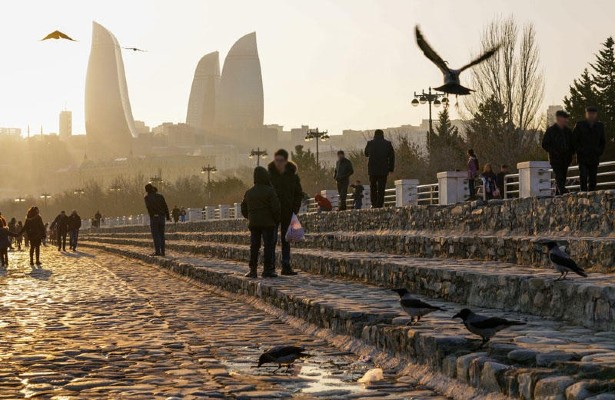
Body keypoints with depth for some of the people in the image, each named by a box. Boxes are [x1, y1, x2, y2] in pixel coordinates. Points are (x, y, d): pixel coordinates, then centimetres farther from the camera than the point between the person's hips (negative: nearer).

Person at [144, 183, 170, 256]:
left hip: (153, 217, -4)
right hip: (162, 217, 4)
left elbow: (149, 207, -20)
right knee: (161, 235, 10)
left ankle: (157, 251, -9)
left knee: (155, 235, -1)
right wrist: (168, 217, 9)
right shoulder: (160, 196, 8)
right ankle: (162, 251, 9)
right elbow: (166, 207, 4)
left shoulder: (147, 197, -2)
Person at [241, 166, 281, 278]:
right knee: (268, 245, -1)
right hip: (268, 223, -5)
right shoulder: (270, 191, -9)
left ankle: (253, 270, 7)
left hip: (253, 223, 5)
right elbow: (276, 208, -13)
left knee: (254, 246, 8)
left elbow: (244, 210, 13)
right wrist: (277, 219, 2)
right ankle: (267, 269, -3)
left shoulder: (249, 192, 9)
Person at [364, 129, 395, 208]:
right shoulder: (387, 144, 0)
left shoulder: (370, 143, 1)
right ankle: (380, 205, -4)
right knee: (381, 188, 2)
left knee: (373, 187, 14)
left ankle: (374, 204, 8)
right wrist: (391, 168, 4)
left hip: (372, 169, 1)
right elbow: (392, 156, 0)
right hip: (383, 169, -1)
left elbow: (366, 154, 17)